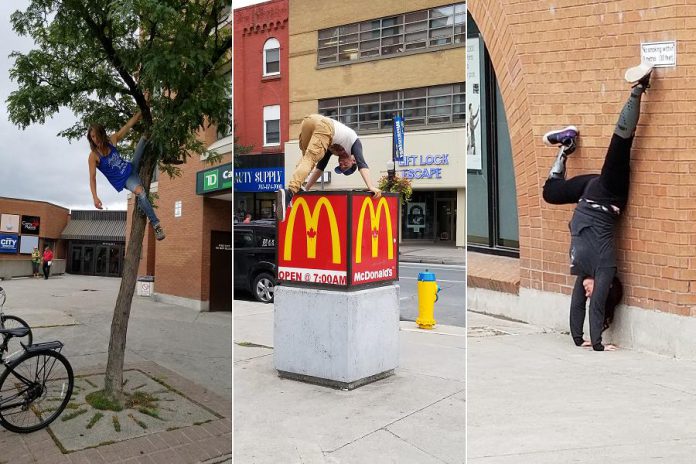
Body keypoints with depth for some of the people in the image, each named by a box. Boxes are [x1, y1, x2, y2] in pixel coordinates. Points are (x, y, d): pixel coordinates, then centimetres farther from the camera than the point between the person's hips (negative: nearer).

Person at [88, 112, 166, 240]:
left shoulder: (111, 141, -6)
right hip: (123, 180, -6)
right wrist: (95, 197, -32)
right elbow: (92, 178, -20)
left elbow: (128, 125, -3)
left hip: (131, 168, 6)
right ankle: (155, 224, -34)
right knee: (140, 192, -37)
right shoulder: (94, 156, -18)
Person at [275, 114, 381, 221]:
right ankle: (290, 192, -31)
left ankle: (296, 188, 5)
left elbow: (320, 166, 39)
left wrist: (306, 188, 39)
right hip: (324, 125, -5)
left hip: (308, 120, 5)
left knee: (306, 159, 23)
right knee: (309, 159, -12)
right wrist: (371, 187, 4)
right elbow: (362, 164, 13)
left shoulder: (332, 147, 40)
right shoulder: (354, 142, 29)